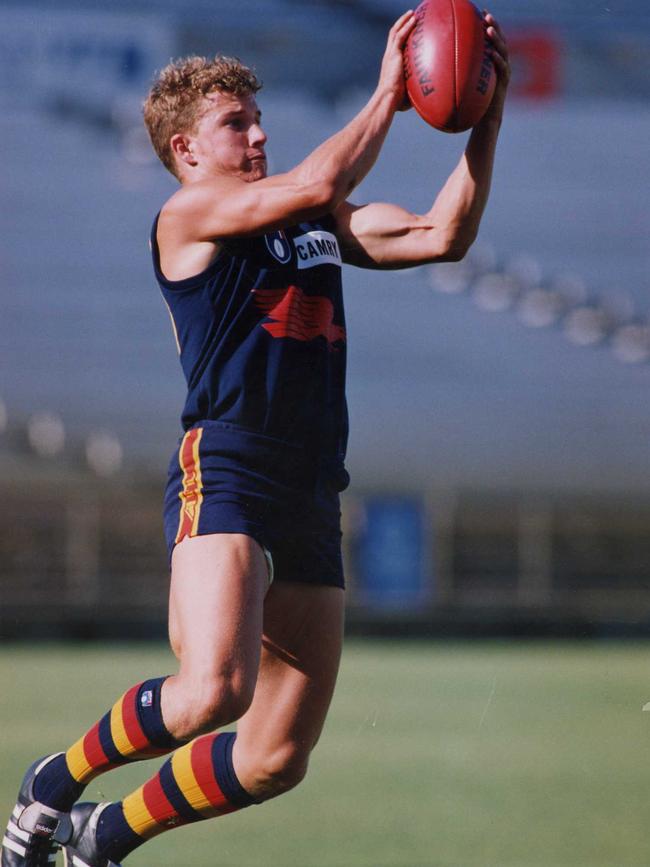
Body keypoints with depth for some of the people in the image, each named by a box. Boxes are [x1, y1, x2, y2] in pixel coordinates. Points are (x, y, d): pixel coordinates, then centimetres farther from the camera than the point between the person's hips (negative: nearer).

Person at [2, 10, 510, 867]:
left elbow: (443, 234, 14)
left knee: (277, 757, 4)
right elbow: (318, 182, -13)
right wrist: (387, 94, -2)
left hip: (313, 500, 7)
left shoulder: (321, 226, 22)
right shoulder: (187, 216, 1)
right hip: (225, 479, -7)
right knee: (214, 690, -27)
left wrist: (487, 116, 7)